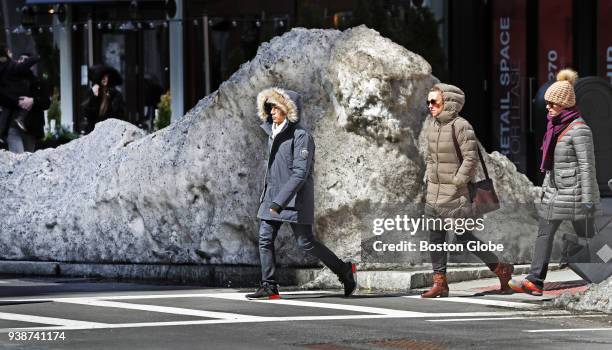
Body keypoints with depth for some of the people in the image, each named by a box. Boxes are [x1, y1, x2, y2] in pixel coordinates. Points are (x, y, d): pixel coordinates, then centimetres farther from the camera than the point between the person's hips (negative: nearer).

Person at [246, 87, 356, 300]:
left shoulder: (301, 136, -15)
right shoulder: (273, 133, 11)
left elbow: (300, 173, -22)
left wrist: (279, 202, -27)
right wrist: (269, 199, 21)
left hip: (294, 198, -8)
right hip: (272, 196, 8)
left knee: (306, 242, -3)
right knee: (265, 239, -3)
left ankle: (344, 270, 14)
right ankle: (269, 286, 0)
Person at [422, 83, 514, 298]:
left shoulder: (460, 126, -14)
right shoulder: (434, 127, 12)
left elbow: (471, 158, -18)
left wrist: (458, 182, -18)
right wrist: (428, 178, 13)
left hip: (455, 194, -8)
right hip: (435, 192, 8)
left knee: (463, 237, -5)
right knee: (435, 237, 5)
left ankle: (501, 269, 9)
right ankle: (440, 283, 10)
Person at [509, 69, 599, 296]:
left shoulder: (579, 129, -16)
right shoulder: (557, 126, 10)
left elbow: (587, 165, -17)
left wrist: (588, 200, -18)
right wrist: (547, 188, 20)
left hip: (573, 192, -9)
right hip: (554, 192, 9)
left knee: (583, 236, 1)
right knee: (544, 232, 2)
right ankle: (535, 281, 0)